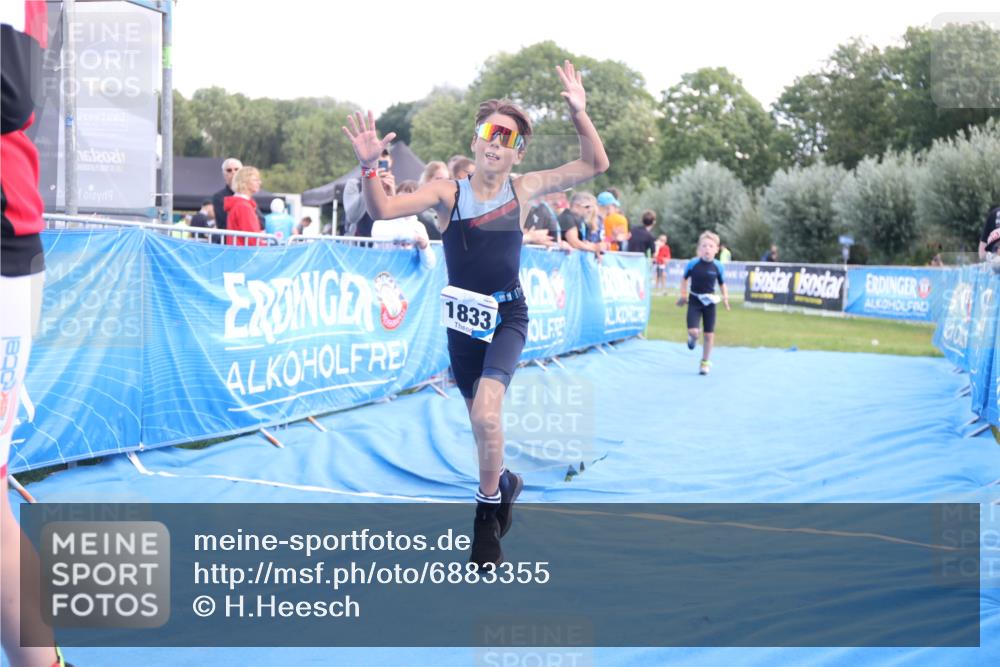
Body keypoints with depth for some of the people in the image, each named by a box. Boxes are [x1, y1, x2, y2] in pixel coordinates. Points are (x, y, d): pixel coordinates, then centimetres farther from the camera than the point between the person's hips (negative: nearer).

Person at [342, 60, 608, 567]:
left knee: (487, 414, -24)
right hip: (462, 320, 2)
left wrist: (579, 115, -17)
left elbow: (595, 165, -4)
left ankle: (488, 509, -2)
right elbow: (383, 209, -17)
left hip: (508, 317, -2)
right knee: (481, 421, 14)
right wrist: (369, 166, -34)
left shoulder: (523, 190, -3)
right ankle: (504, 483, 44)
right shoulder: (447, 194, -6)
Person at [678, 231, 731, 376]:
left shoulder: (718, 266, -7)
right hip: (694, 300, -1)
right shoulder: (693, 264, -9)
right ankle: (692, 338, 26)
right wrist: (683, 295, 1)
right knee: (693, 331, -14)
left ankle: (705, 362, 21)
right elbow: (684, 279, 7)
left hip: (709, 302, 1)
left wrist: (725, 297, -9)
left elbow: (722, 284, 5)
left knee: (709, 334, 5)